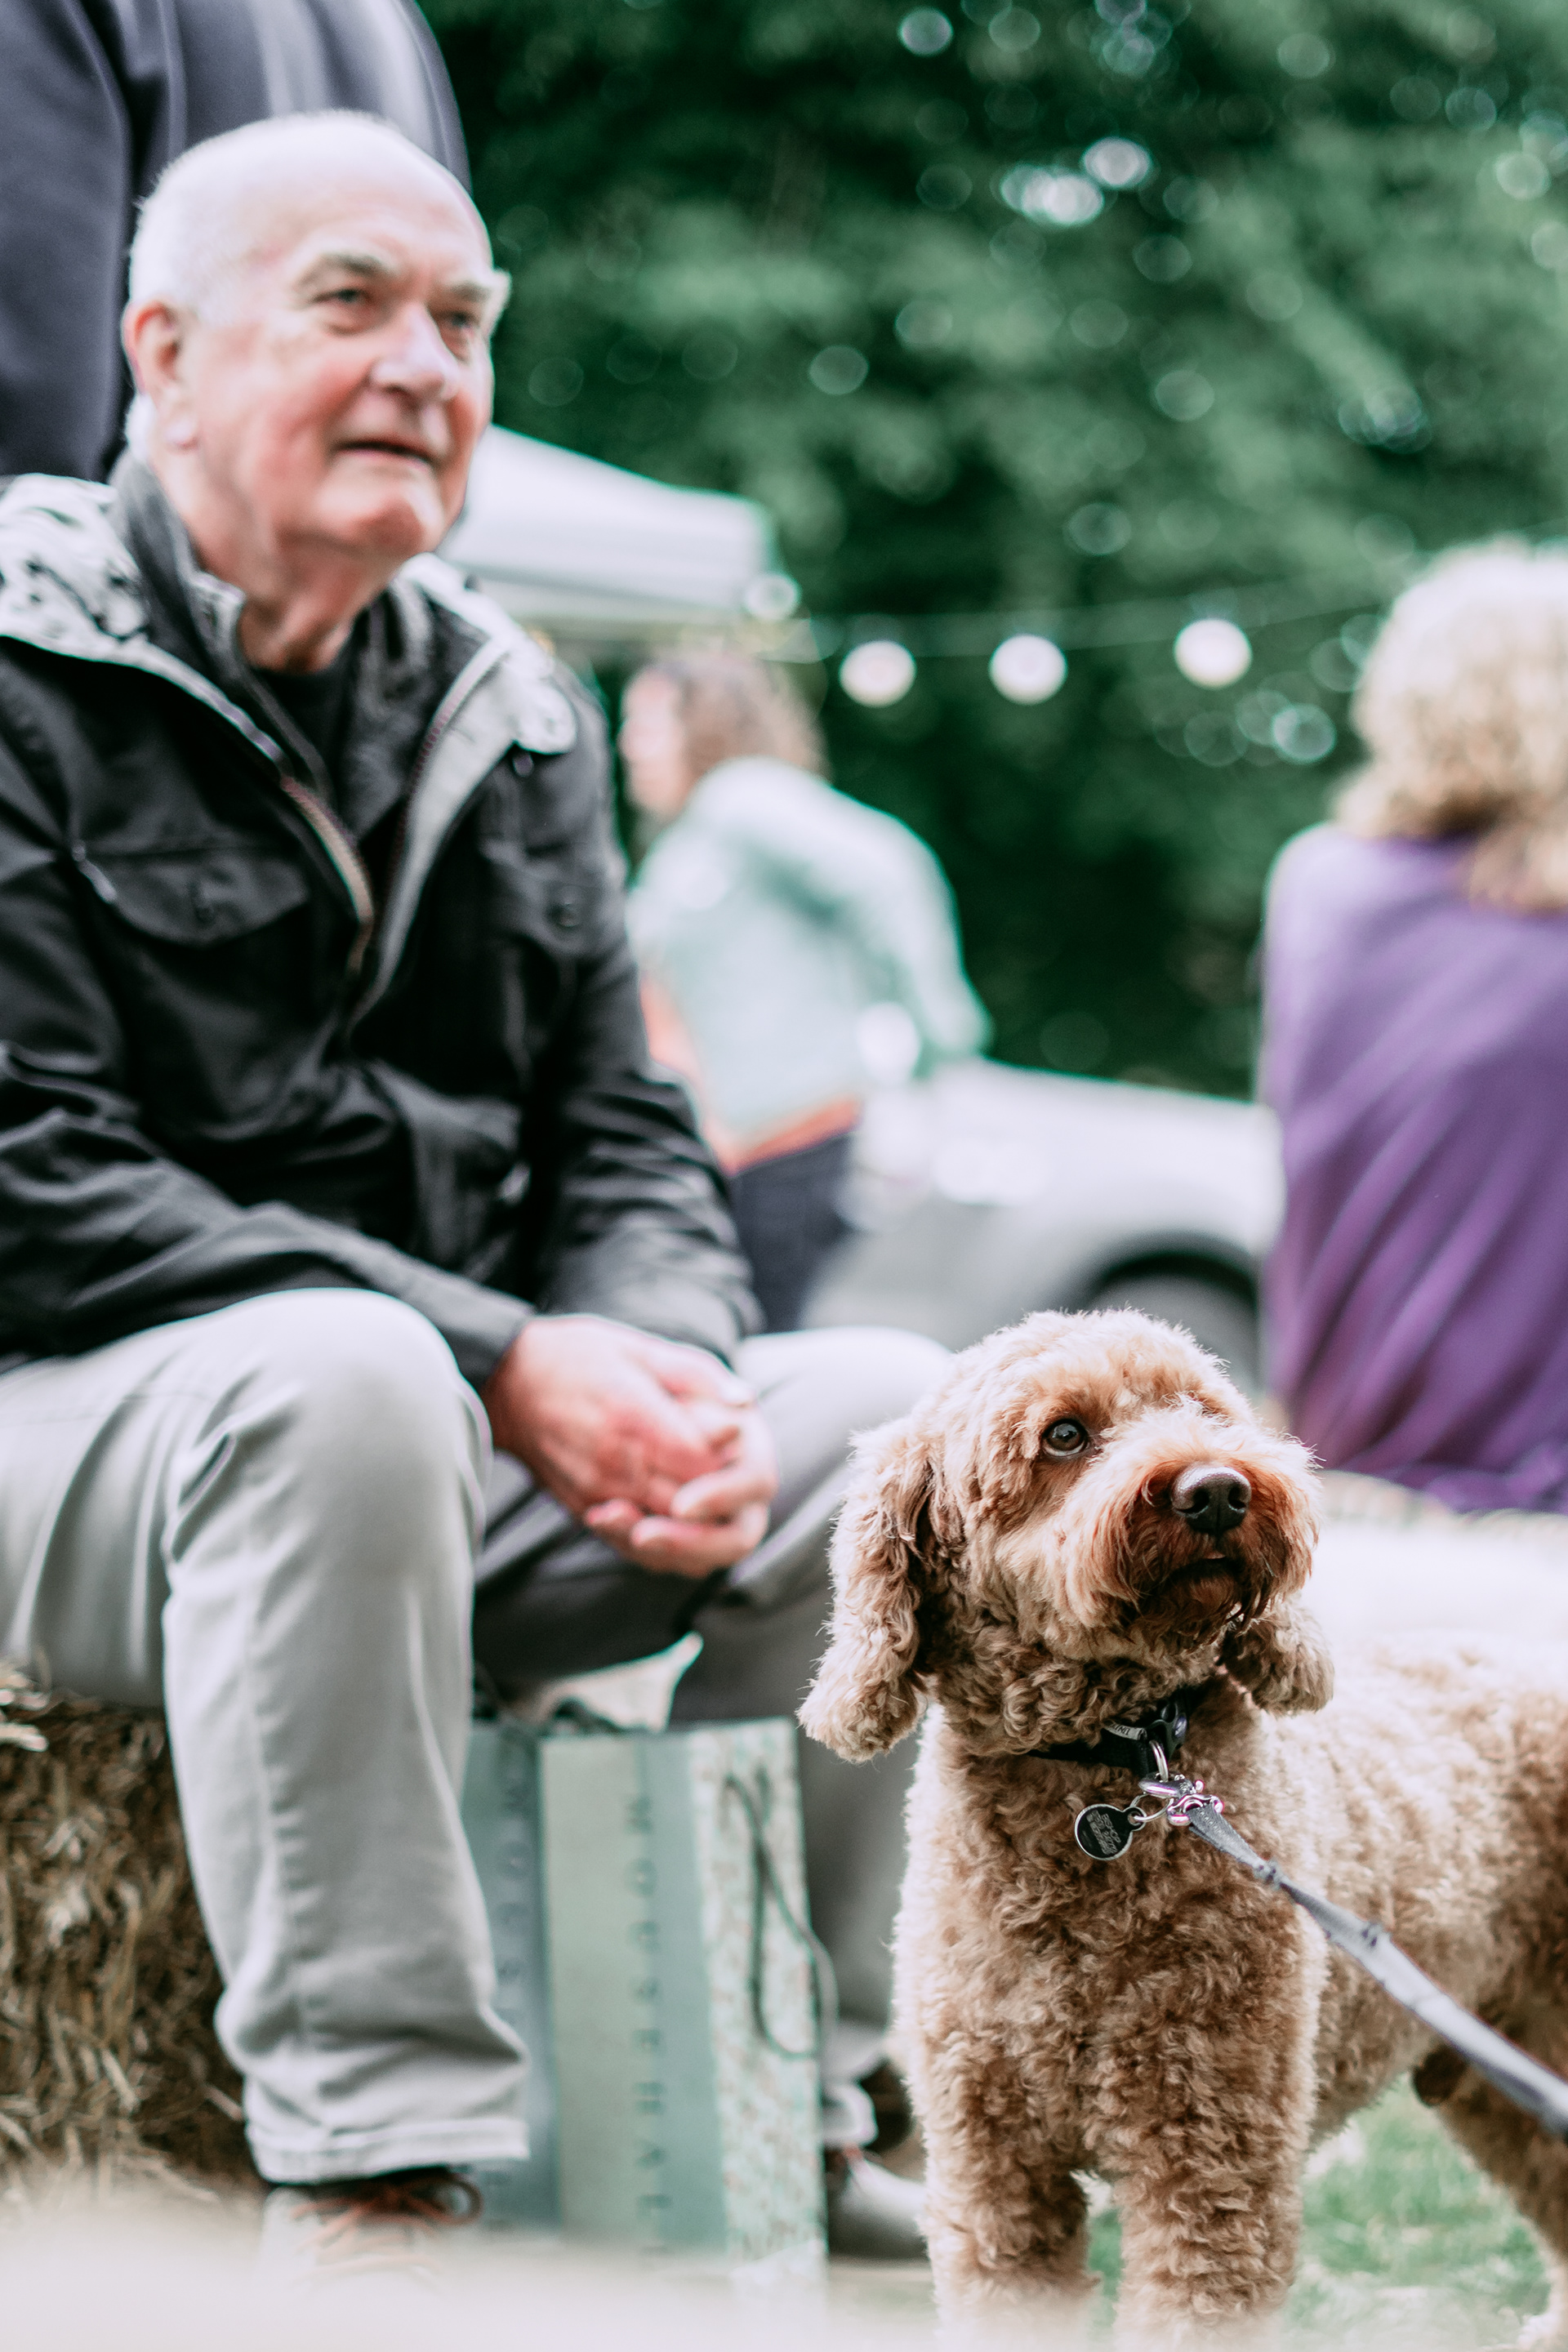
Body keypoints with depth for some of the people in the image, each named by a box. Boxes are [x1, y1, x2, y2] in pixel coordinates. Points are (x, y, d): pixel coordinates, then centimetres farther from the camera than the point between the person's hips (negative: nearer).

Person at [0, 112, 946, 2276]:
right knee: (336, 1377, -38)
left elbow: (624, 1142, 12)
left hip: (457, 1464, 7)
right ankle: (366, 2179, -34)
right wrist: (495, 1363, -22)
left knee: (898, 1413, -11)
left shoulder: (508, 714, 13)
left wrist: (663, 1374, -13)